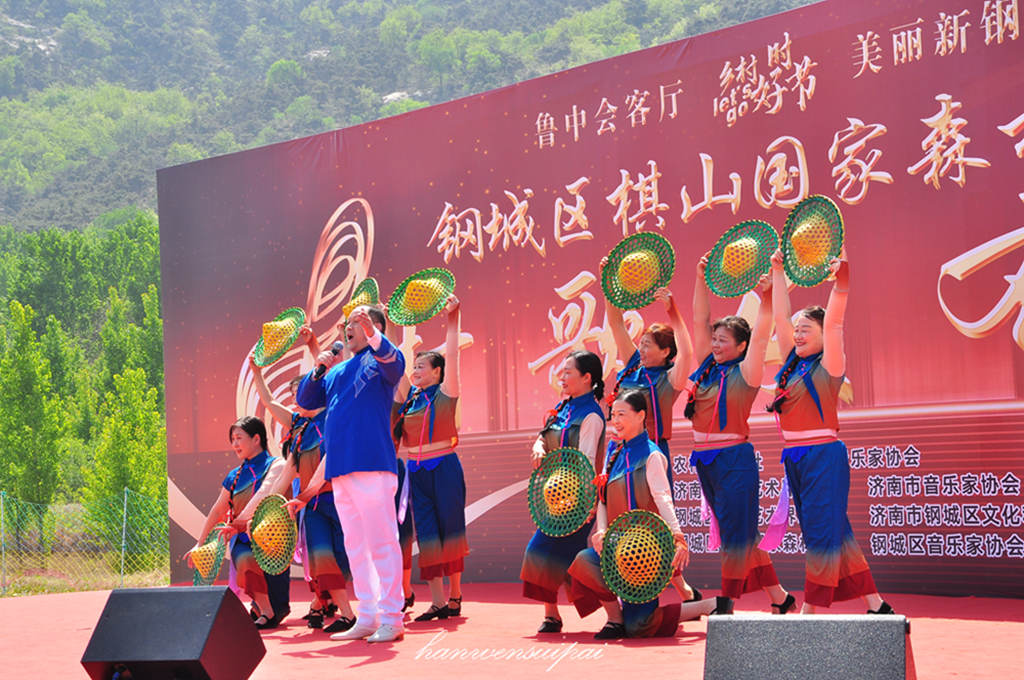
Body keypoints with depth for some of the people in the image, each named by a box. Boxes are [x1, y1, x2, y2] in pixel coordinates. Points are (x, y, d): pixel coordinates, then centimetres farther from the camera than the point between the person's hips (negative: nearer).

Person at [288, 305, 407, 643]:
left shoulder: (379, 359, 2)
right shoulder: (337, 371, 23)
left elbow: (394, 364, -22)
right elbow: (304, 400, 21)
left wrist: (372, 335, -40)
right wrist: (318, 370, 4)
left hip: (373, 466, -8)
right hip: (341, 470, 8)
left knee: (382, 542, -8)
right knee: (355, 546, 10)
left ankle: (391, 619, -5)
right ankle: (367, 618, 15)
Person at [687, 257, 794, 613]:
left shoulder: (745, 373, -5)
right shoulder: (708, 366, 10)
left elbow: (760, 337, -18)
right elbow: (700, 321, 10)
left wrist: (766, 299, -29)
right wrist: (702, 279, 5)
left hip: (735, 460, -7)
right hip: (705, 461, 7)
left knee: (736, 533, -3)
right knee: (734, 532, 11)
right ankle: (779, 596, 21)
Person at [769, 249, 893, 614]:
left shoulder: (828, 365, -4)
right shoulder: (792, 364, 13)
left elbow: (833, 324, -18)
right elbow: (781, 317, 17)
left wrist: (841, 286, -28)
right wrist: (779, 272, 19)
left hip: (824, 455, -8)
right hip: (795, 458, 8)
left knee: (822, 530, -6)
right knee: (832, 532, 9)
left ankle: (810, 613, -6)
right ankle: (875, 605, 15)